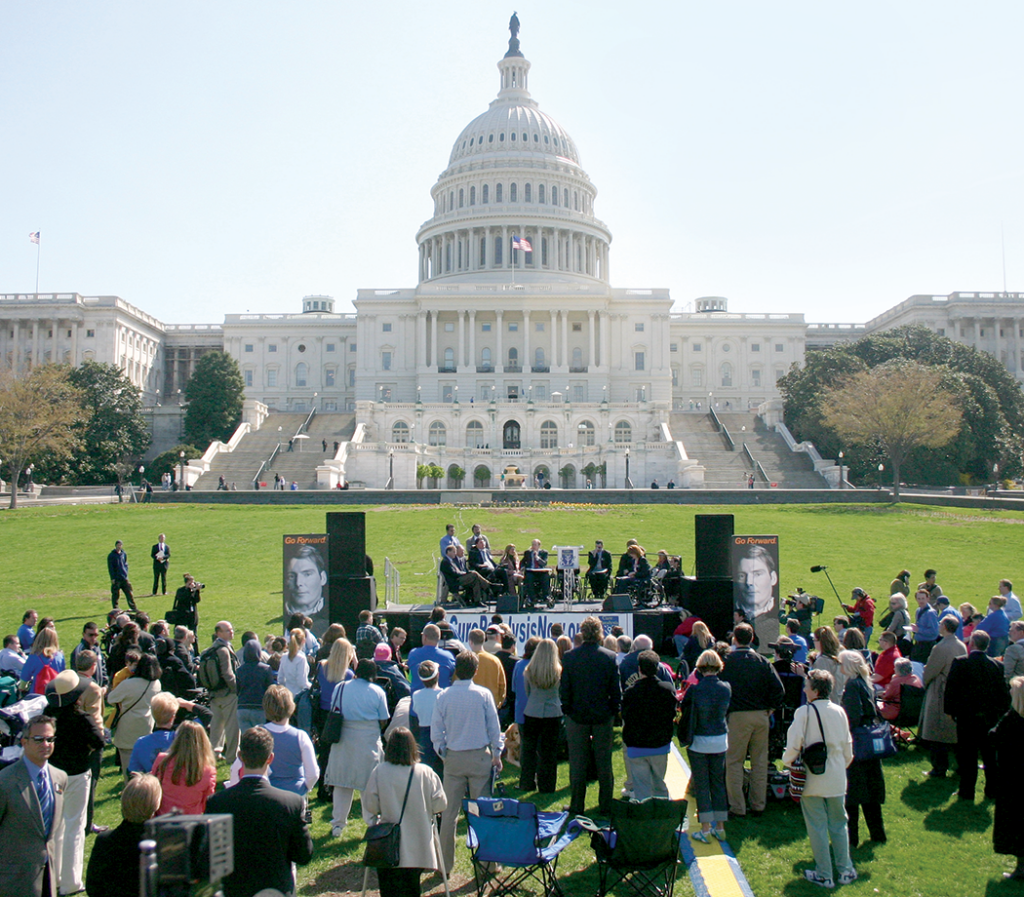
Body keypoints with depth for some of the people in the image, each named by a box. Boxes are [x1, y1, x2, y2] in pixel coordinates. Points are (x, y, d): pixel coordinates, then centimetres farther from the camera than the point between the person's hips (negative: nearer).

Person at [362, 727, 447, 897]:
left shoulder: (379, 771, -9)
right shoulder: (426, 772, -7)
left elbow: (370, 806, -4)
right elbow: (440, 805, -2)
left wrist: (373, 822, 17)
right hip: (418, 849, 1)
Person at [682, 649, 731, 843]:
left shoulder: (694, 689, -17)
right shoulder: (726, 688, -6)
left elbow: (683, 706, -4)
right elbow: (727, 712, 8)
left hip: (699, 742, -4)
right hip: (721, 741, 4)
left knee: (701, 784, 5)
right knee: (718, 782, 14)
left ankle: (705, 829, 5)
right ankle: (720, 827, 20)